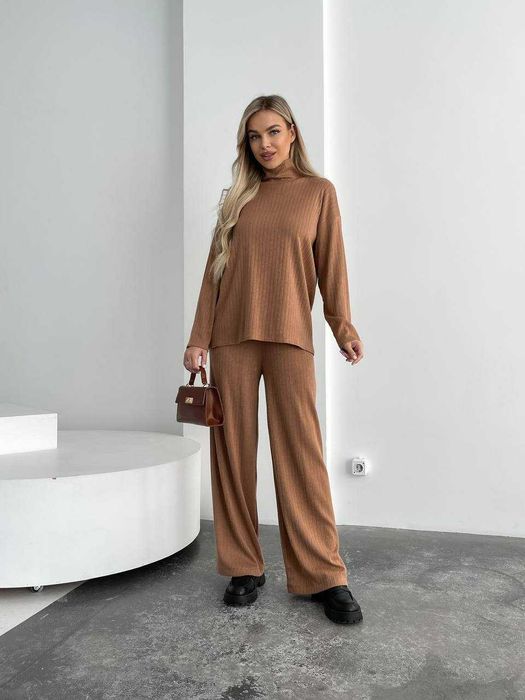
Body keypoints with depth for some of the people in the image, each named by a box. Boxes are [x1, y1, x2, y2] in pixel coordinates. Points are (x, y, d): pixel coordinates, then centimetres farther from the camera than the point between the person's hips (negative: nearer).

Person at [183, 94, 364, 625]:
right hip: (231, 337, 3)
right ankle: (243, 567, 15)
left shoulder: (319, 192, 10)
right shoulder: (238, 197, 15)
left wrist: (343, 327, -6)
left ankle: (322, 574, 6)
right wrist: (199, 337, 4)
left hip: (289, 338, -2)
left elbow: (330, 265, 6)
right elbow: (215, 269, 10)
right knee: (233, 450, 3)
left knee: (301, 453, -5)